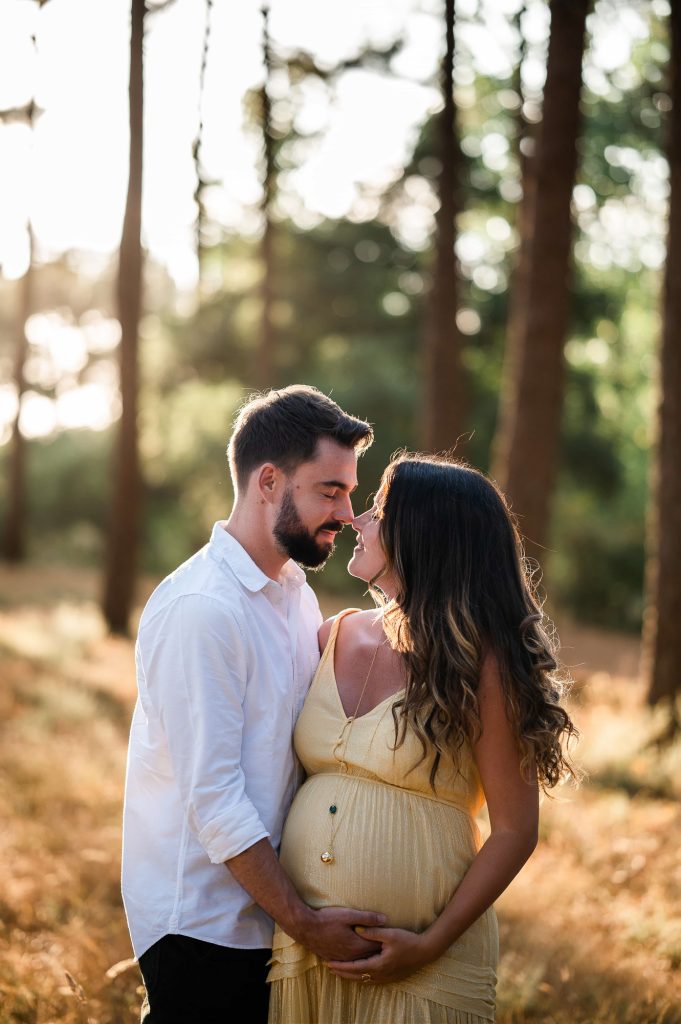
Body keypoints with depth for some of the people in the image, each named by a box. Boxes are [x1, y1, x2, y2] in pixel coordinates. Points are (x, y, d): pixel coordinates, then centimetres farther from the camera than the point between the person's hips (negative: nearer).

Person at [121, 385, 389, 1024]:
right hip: (203, 924, -8)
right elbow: (214, 801, -22)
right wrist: (305, 923, -19)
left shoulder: (298, 595, 9)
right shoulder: (199, 610, -19)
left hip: (269, 912, 8)